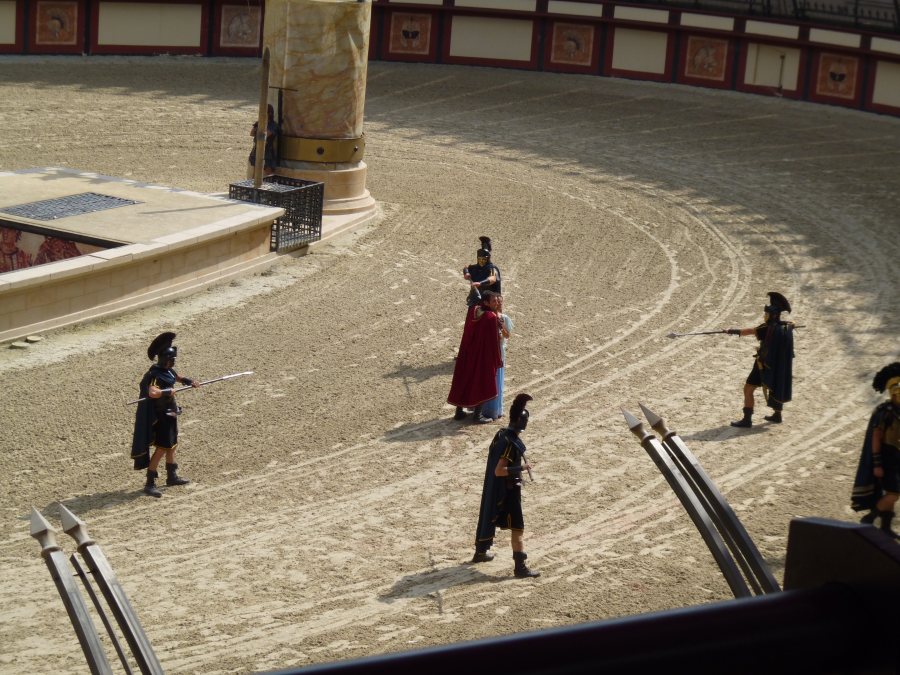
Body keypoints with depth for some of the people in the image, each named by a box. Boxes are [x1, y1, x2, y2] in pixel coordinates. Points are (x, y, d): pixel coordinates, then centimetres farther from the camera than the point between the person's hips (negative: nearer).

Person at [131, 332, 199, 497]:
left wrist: (189, 381, 9)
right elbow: (152, 392, -45)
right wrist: (168, 392, -29)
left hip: (170, 413, 10)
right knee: (161, 448, -8)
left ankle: (172, 476, 38)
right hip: (161, 416, -10)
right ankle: (150, 484, -4)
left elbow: (176, 377, 27)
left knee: (171, 445, 22)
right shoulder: (155, 375, -26)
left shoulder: (168, 370, 3)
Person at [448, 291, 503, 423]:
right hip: (483, 356, -6)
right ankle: (477, 415, 12)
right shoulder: (491, 317, -22)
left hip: (467, 353, 6)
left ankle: (459, 411, 24)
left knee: (464, 380, 16)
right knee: (482, 384, 7)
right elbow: (494, 340, -17)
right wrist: (497, 361, -8)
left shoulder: (472, 311, -3)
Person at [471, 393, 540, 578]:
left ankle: (480, 552, 40)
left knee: (489, 518, 23)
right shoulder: (511, 443, -26)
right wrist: (521, 467, -25)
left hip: (495, 488, 9)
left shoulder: (501, 434, 2)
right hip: (509, 490, -9)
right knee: (517, 527, -4)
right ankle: (520, 567, -3)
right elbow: (499, 470, -29)